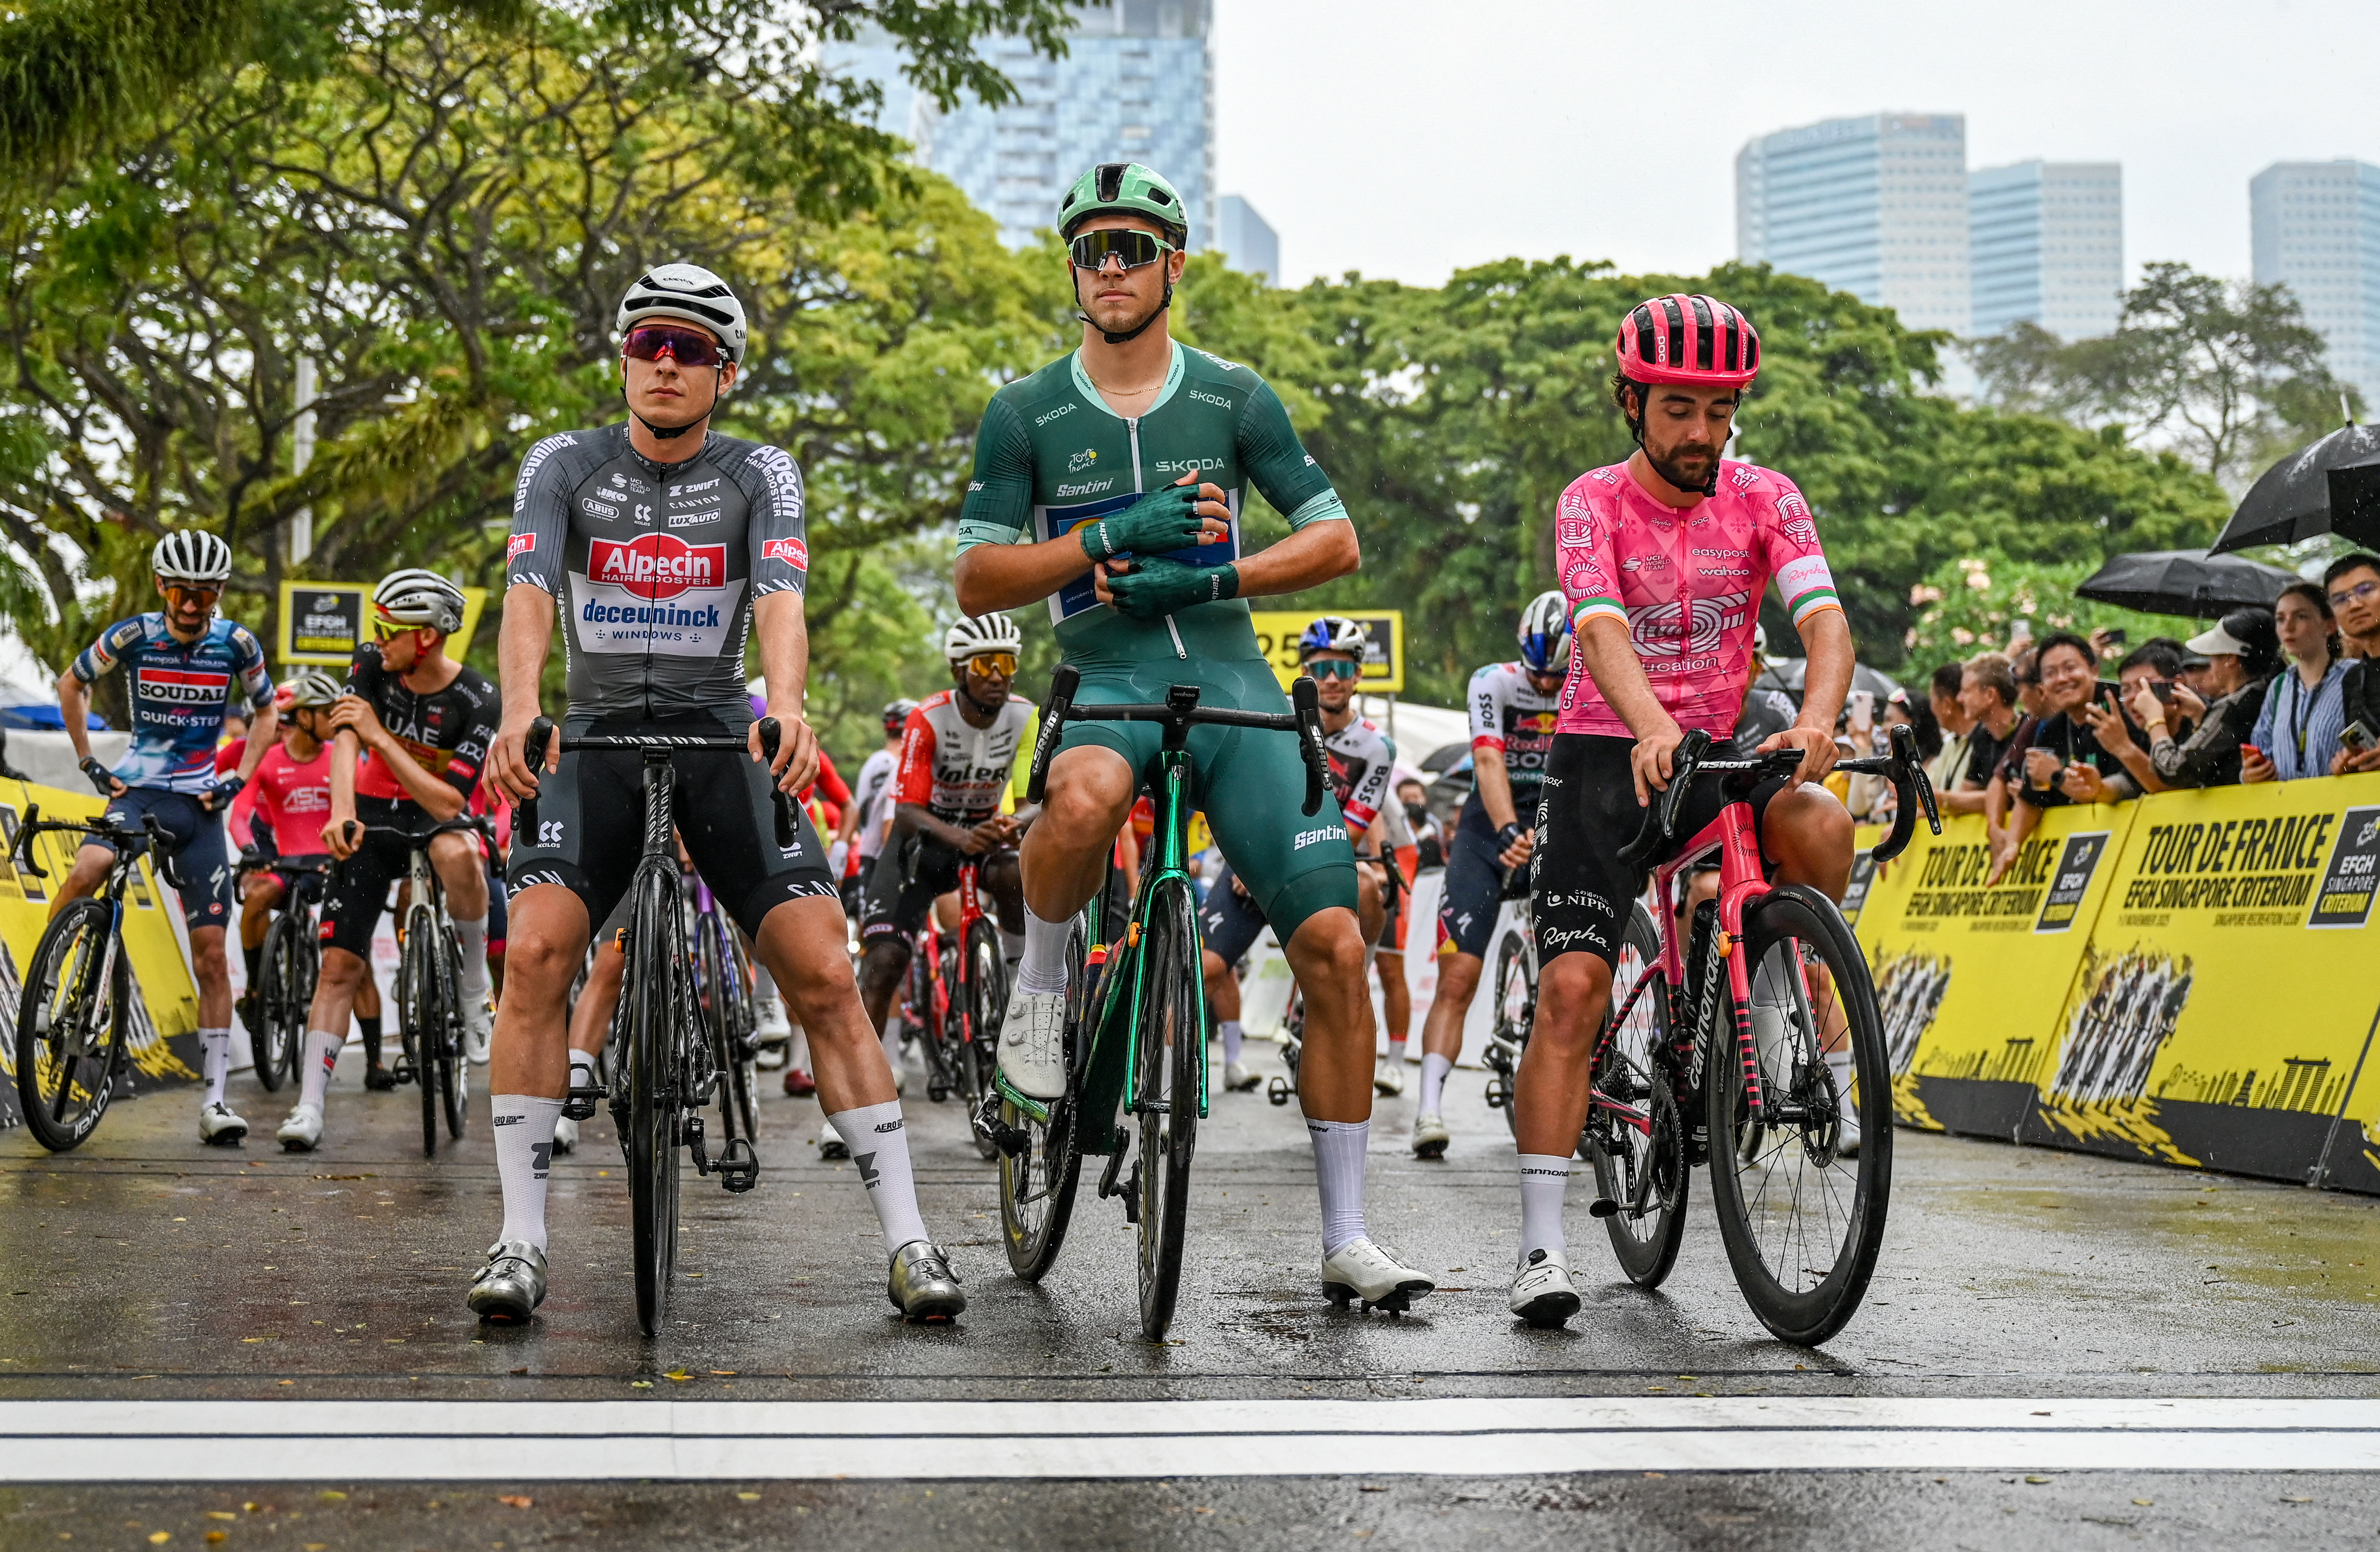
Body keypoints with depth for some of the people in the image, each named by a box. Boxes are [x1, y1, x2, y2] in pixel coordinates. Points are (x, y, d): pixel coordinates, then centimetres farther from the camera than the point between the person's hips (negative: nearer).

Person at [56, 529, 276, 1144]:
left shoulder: (237, 644, -3)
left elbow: (266, 711, 14)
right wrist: (88, 762, 3)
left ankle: (215, 1099, 2)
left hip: (199, 803, 1)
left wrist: (240, 777, 0)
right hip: (135, 792, -1)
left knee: (211, 956, -2)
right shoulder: (133, 636, -5)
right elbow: (71, 684, 11)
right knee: (86, 873, -35)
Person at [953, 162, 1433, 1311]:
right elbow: (976, 581, 2)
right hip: (1105, 683, -2)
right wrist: (1107, 537, -12)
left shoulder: (1233, 399, 7)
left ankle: (1348, 1240, 3)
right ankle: (1039, 986, -9)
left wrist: (1208, 577, -8)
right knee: (1086, 799, -41)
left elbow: (1337, 541, 8)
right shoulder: (1025, 416, 5)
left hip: (1234, 688, 2)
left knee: (1335, 946, -9)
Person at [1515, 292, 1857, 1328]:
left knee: (1819, 826, -31)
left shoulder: (1764, 499, -2)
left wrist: (1816, 719, -39)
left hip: (1721, 748, 2)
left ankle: (1767, 1003, -4)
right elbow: (1602, 631, -25)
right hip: (1606, 751, -2)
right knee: (1571, 987, -16)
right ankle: (1542, 1245, -14)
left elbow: (1824, 619, -16)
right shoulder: (1593, 503, -8)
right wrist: (1654, 730, -46)